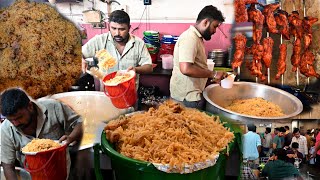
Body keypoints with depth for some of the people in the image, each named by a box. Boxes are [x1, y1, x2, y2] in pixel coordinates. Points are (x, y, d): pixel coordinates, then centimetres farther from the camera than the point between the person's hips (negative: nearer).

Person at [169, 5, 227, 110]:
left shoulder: (195, 37, 12)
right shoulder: (190, 38, -19)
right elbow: (186, 69, -31)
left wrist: (211, 75, 11)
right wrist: (213, 74, -22)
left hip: (189, 94, 10)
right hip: (187, 97, -10)